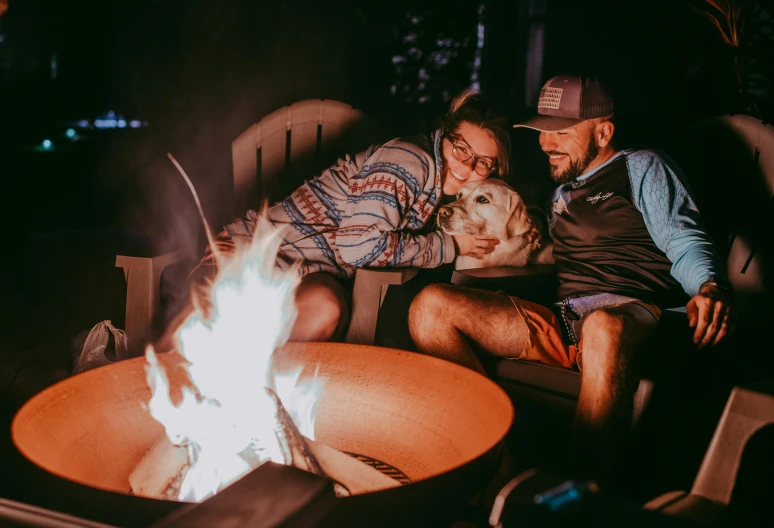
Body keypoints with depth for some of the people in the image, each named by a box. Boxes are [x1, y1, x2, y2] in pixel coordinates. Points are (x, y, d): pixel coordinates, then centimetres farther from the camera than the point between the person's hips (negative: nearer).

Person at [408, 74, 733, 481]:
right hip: (559, 322, 6)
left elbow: (686, 242, -1)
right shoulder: (563, 190, 31)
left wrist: (709, 288, -23)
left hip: (630, 314, -6)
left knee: (604, 328, -45)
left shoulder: (641, 168, 12)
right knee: (431, 305, -13)